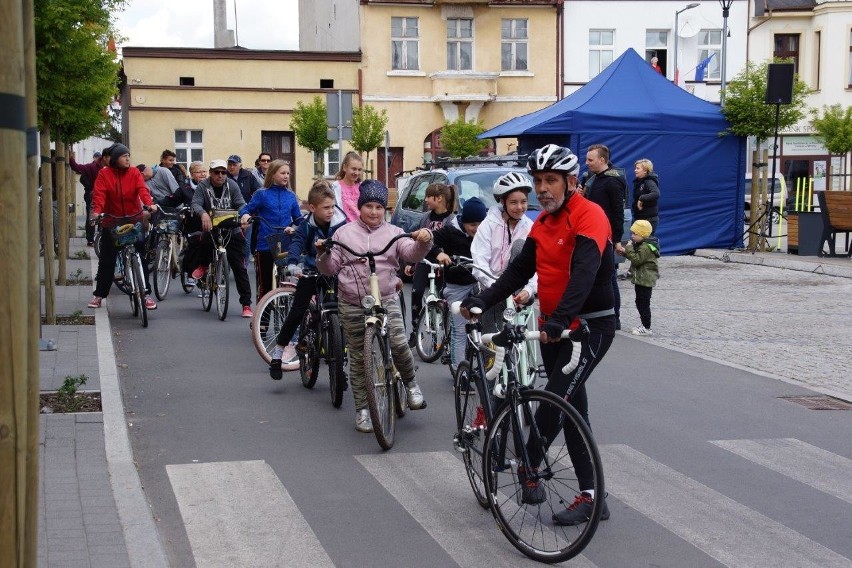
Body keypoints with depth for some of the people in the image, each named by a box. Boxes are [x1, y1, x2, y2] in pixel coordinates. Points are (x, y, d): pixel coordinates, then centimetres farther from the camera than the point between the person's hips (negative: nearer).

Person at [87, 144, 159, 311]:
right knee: (107, 259, 5)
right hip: (111, 222, 0)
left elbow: (142, 189, -14)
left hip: (134, 220, 0)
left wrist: (150, 203, -33)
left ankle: (146, 294, 4)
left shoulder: (134, 173, 0)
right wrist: (96, 211, -31)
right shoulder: (104, 174, -3)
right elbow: (99, 193, -14)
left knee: (141, 257, -2)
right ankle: (99, 295, 17)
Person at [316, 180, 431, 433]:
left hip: (386, 299, 0)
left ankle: (410, 384, 8)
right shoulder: (344, 233, 8)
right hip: (352, 304, 1)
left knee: (398, 343, -20)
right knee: (358, 356, 5)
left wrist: (423, 242, -27)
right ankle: (362, 409, 16)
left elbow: (412, 254, -7)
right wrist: (323, 254, -12)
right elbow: (330, 268, 8)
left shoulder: (393, 233, 8)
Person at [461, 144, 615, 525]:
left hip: (590, 326, -8)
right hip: (554, 327, 8)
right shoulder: (543, 222, 10)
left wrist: (558, 321, -41)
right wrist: (482, 301, 0)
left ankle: (528, 469, 10)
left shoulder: (588, 216, -17)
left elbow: (584, 274, -30)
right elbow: (519, 270, 12)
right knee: (571, 409, 9)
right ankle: (592, 499, 14)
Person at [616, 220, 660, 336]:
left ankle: (646, 328, -2)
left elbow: (636, 259, -24)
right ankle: (645, 325, 24)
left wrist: (628, 249, -20)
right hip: (641, 279, 11)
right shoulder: (641, 245, 12)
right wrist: (624, 252, 8)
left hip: (645, 280, -11)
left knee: (643, 302, -6)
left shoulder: (646, 247, -20)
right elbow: (636, 257, 20)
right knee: (641, 302, 16)